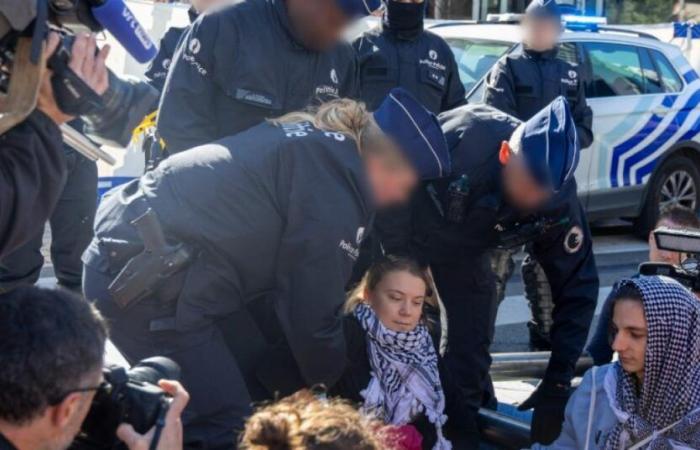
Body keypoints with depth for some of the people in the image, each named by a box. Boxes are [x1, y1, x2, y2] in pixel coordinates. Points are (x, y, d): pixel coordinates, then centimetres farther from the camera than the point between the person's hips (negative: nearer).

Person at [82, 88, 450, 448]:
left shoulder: (310, 145, 18)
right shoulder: (334, 192, -12)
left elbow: (279, 276, 23)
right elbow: (312, 309, -7)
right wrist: (325, 381, 12)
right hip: (147, 282, -11)